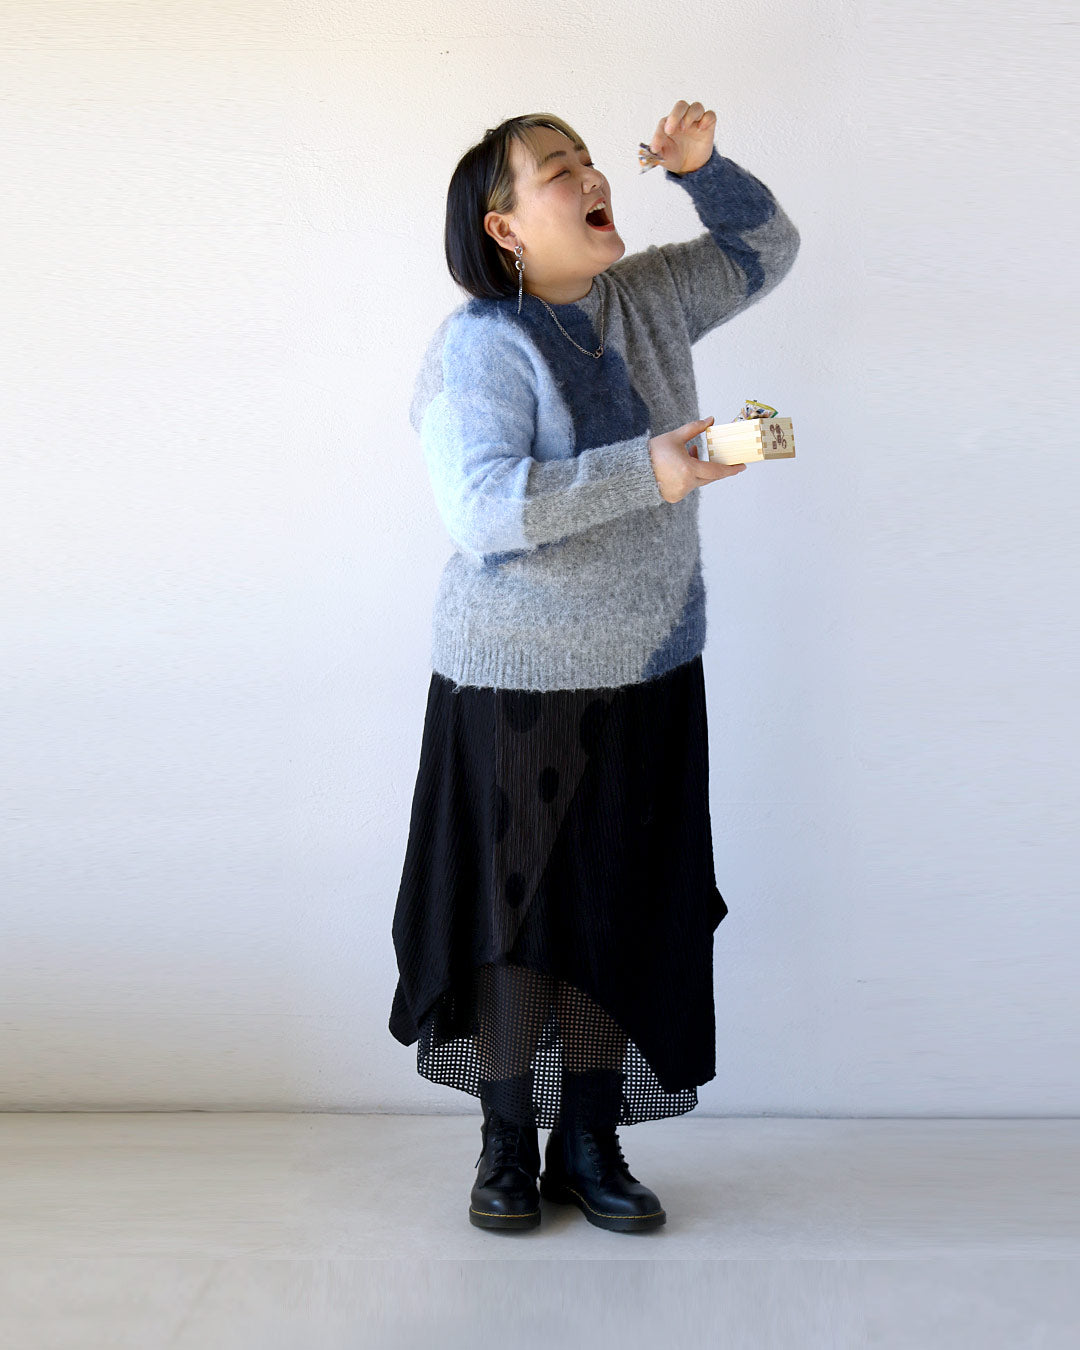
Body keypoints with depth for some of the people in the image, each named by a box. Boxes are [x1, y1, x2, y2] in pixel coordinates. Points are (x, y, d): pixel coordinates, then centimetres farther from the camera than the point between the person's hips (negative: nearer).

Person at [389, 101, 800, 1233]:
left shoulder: (647, 300, 6)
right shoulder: (477, 348, -15)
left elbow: (766, 249, 20)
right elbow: (485, 507, -28)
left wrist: (701, 165, 1)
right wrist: (644, 472, -33)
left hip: (649, 680, 6)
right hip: (516, 684, -5)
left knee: (624, 915, 9)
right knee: (515, 912, 6)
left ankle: (589, 1144, 24)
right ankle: (507, 1143, 25)